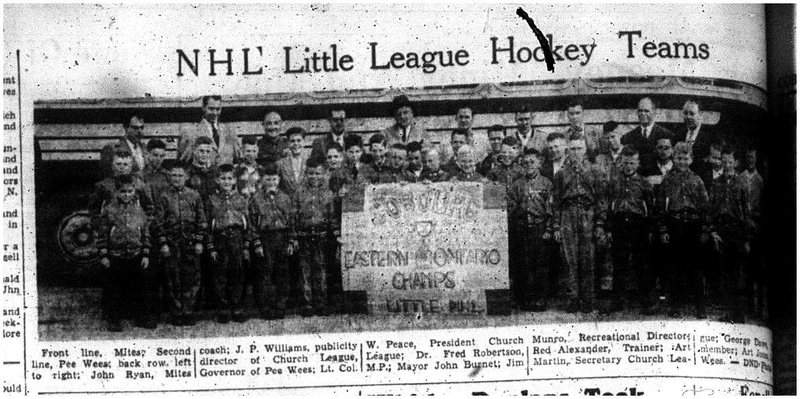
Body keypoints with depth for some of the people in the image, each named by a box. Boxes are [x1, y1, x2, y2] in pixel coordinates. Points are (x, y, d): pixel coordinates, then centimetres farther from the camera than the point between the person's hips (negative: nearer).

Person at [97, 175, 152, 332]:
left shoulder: (139, 210, 4)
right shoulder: (109, 210, -4)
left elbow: (146, 234, 9)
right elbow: (102, 234, -3)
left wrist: (145, 255, 5)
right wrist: (103, 255, -6)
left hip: (136, 257, 3)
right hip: (115, 257, -2)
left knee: (140, 288, 8)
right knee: (114, 290, 4)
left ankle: (143, 318, 20)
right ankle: (114, 321, 15)